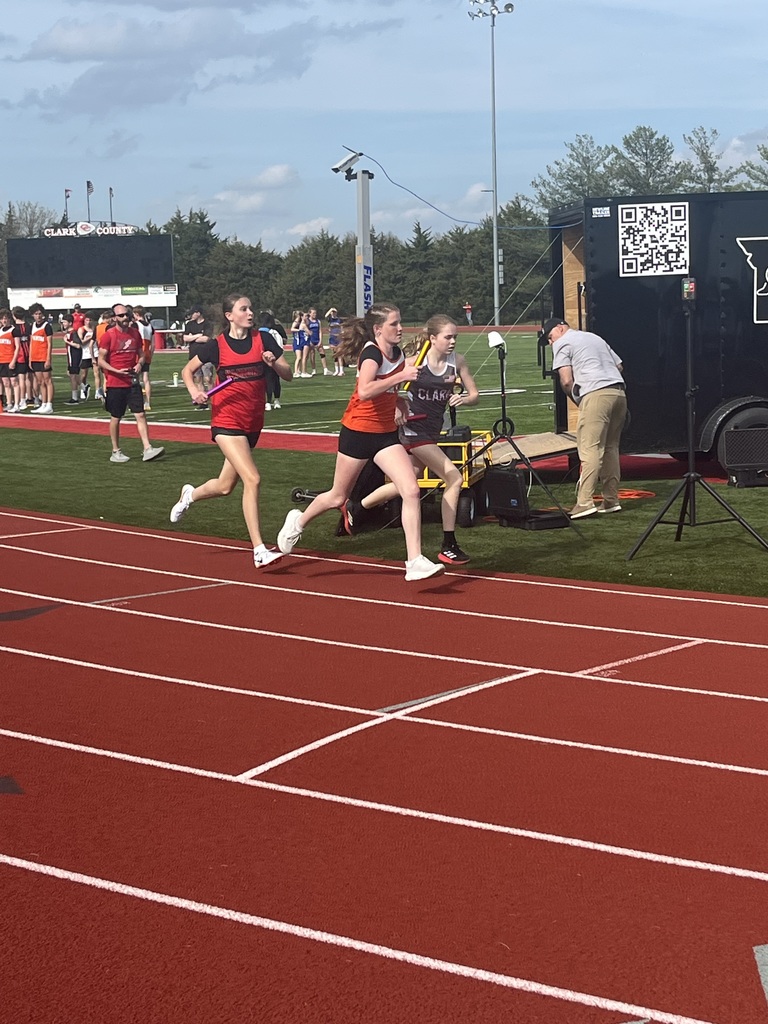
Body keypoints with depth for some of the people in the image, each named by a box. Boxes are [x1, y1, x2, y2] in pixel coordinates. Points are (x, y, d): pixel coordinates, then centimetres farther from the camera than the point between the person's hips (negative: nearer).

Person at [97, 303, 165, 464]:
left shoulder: (135, 333, 8)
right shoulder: (108, 336, -8)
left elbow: (141, 354, 18)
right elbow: (101, 360, -7)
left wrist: (139, 364, -4)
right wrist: (117, 371, -19)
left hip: (132, 382, 4)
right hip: (115, 383, -4)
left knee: (140, 414, -4)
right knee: (115, 418, 5)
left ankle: (147, 450, -7)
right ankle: (115, 452, 16)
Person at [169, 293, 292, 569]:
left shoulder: (263, 339, 3)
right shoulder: (217, 345, -3)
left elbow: (288, 375, 3)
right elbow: (188, 370, 11)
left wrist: (274, 363, -17)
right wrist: (194, 391, -8)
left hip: (253, 423, 4)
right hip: (227, 420, -4)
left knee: (224, 486, 14)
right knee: (252, 479, -20)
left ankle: (190, 494, 48)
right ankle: (259, 551, -19)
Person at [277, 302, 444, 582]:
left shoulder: (397, 353, 3)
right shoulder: (372, 352, -19)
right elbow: (365, 391, -38)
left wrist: (400, 402, 6)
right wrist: (401, 376, -36)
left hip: (385, 434, 6)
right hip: (357, 432, -6)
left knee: (411, 491, -12)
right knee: (339, 497, 12)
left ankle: (415, 562, -11)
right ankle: (299, 520, 42)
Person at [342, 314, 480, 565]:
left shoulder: (457, 361, -2)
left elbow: (474, 394, 4)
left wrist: (463, 399, -18)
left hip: (433, 430, 7)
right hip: (413, 429, -7)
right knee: (454, 479, -15)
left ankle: (354, 508, 42)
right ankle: (448, 547, -8)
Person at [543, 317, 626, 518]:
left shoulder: (562, 343, 7)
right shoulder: (595, 338, 29)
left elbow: (566, 381, -4)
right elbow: (619, 365, 27)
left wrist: (576, 399, 12)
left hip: (596, 394, -8)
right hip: (619, 390, 8)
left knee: (590, 449, -11)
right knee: (610, 447, 14)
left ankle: (584, 502, -18)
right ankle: (611, 500, 15)